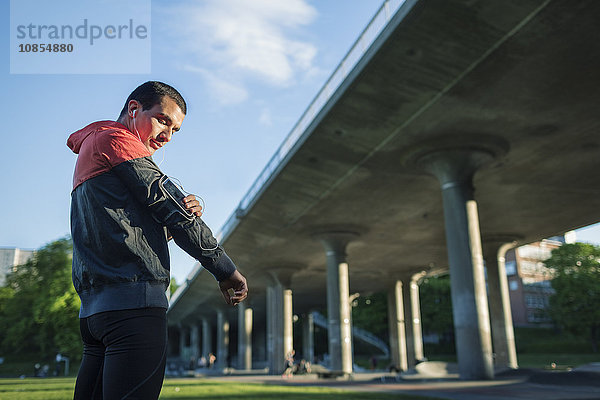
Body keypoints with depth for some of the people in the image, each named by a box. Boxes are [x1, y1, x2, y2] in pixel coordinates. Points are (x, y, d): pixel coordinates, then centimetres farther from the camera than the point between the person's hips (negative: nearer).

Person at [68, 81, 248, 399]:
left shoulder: (88, 153, 29)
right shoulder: (115, 138, 0)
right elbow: (167, 204, -6)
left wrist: (183, 212, 1)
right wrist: (226, 271, -1)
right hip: (134, 303, -10)